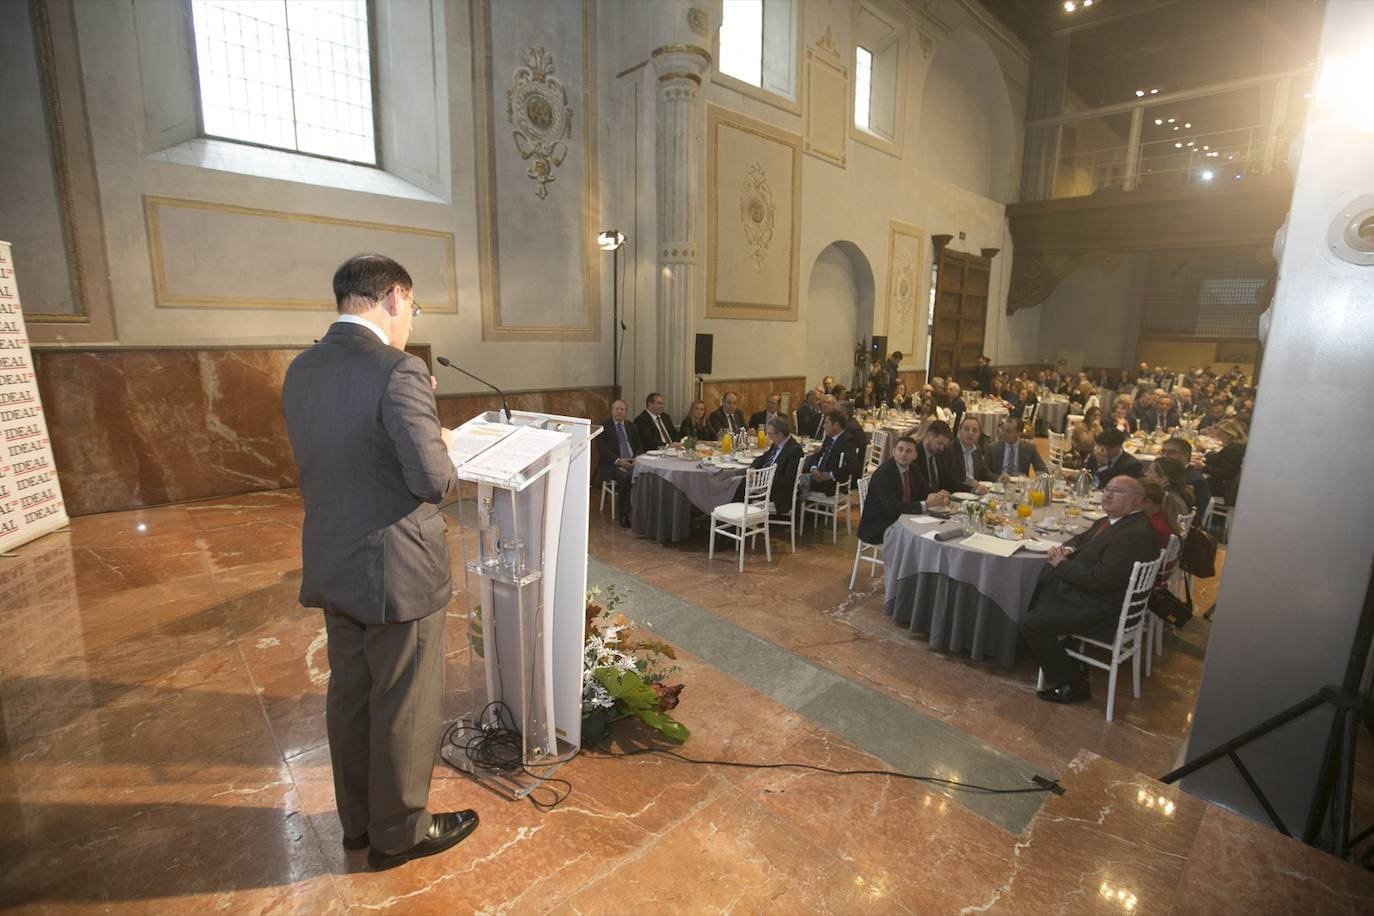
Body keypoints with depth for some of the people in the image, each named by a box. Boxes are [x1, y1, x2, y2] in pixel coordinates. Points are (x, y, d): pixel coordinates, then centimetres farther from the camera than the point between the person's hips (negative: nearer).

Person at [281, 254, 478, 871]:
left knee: (349, 695, 23)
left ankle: (358, 820, 43)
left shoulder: (300, 370, 4)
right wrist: (442, 447, -3)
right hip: (396, 571, -8)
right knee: (404, 708, 12)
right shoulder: (397, 371, -22)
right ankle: (398, 832, 33)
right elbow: (435, 481, -25)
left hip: (331, 567, 8)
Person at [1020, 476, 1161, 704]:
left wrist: (1062, 564, -16)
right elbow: (1082, 539, 23)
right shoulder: (1112, 521, 7)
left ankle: (1073, 685, 1)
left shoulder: (1136, 534, -24)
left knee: (1031, 624, -16)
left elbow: (1101, 579, -29)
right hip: (1080, 589, 10)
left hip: (1101, 609, -10)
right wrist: (1067, 550, 0)